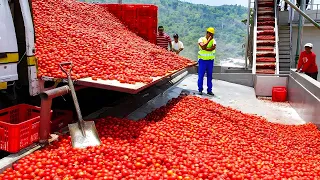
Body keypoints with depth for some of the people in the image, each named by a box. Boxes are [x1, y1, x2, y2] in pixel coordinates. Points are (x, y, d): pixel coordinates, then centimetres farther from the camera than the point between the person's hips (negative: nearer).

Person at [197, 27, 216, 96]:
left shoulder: (213, 40, 6)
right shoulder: (201, 39, -4)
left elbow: (213, 48, -14)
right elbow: (203, 47, -23)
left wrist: (205, 49, -19)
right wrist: (208, 40, -21)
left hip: (210, 60, 3)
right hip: (202, 60, -3)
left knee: (210, 75, 7)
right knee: (201, 75, -1)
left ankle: (209, 90, 13)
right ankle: (200, 89, 9)